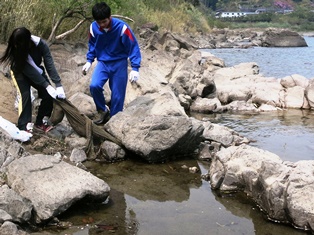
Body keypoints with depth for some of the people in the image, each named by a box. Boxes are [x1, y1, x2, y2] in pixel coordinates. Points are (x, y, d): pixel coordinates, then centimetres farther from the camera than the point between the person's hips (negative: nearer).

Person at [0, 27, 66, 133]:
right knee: (25, 95, -22)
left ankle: (40, 122, 9)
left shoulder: (40, 44, -31)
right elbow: (30, 71, -35)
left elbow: (49, 64, -33)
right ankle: (23, 127, -17)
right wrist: (47, 86, -39)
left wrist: (58, 85, -40)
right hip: (20, 73, -3)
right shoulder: (15, 50, -34)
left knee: (48, 95, -9)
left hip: (36, 70, 3)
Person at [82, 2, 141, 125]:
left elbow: (133, 47, -14)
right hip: (103, 63, 2)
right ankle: (103, 111, 2)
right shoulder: (93, 27, -10)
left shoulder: (121, 27, -21)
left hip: (119, 64, -2)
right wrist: (89, 61, 3)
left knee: (117, 96, -1)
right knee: (94, 86, -22)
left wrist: (135, 68, -19)